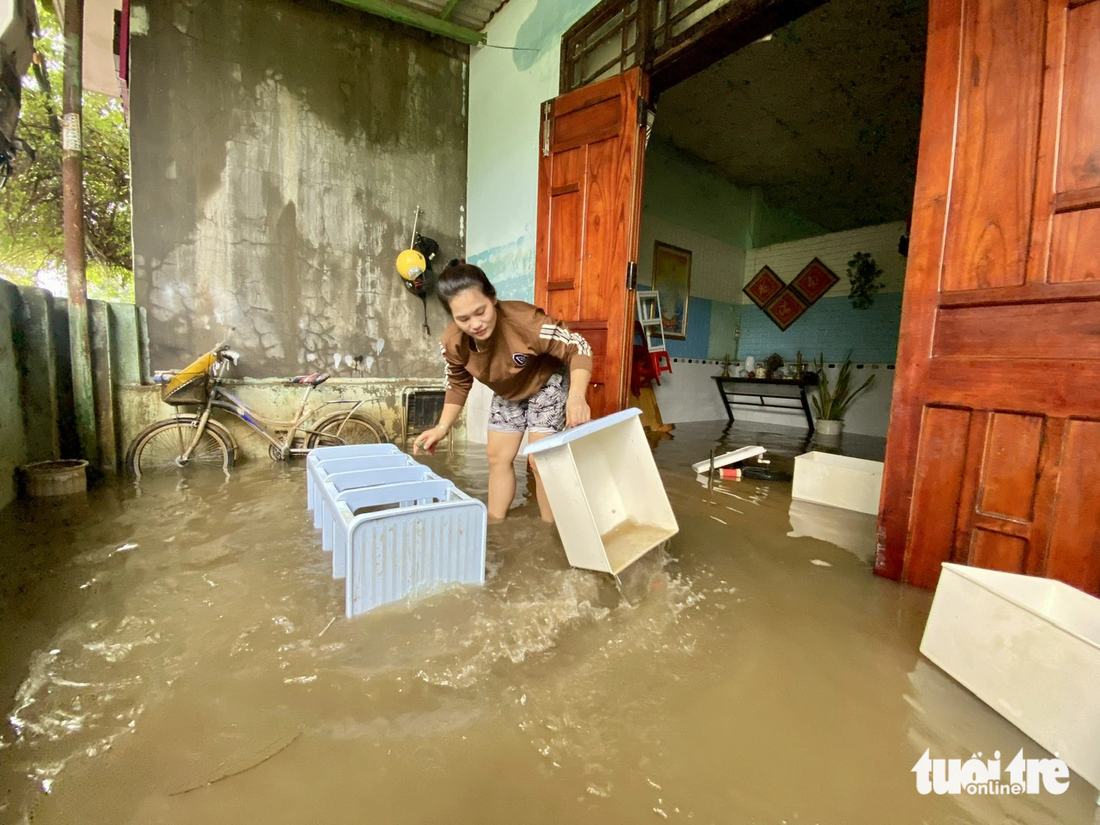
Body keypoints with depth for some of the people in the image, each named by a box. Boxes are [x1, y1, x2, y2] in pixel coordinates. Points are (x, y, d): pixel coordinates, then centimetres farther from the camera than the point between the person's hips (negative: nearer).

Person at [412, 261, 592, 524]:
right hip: (507, 394, 5)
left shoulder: (525, 321, -41)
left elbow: (578, 348, -33)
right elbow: (458, 384, -3)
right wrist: (442, 427, -9)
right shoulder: (452, 342, -24)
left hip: (546, 384, -5)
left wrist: (576, 397, -50)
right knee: (498, 457, 10)